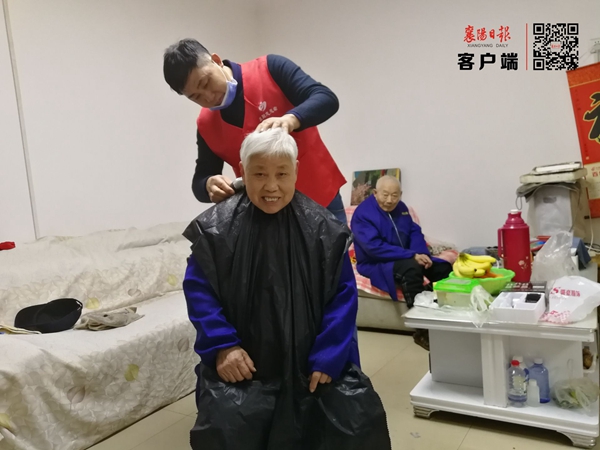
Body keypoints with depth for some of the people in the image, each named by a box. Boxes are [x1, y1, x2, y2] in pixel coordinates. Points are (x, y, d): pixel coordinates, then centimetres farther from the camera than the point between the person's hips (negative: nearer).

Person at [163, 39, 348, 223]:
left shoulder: (270, 69, -10)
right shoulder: (205, 125, -1)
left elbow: (326, 99, -18)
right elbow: (200, 180, 4)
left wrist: (291, 119, -38)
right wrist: (209, 184, -21)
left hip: (321, 199, -2)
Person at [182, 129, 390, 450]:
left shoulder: (323, 228, -6)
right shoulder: (216, 228, -7)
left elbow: (343, 294, -4)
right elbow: (198, 290, -3)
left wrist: (328, 357, -11)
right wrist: (222, 345, -14)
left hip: (314, 361, 1)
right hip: (243, 365, -1)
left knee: (360, 420, -6)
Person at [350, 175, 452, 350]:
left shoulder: (401, 208, 6)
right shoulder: (363, 213, -18)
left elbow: (415, 232, 7)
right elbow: (375, 248, -26)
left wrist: (421, 253, -16)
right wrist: (412, 255, -28)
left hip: (405, 259, 8)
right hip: (376, 264, -8)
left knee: (444, 268, -9)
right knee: (411, 268, -37)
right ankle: (422, 329, -29)